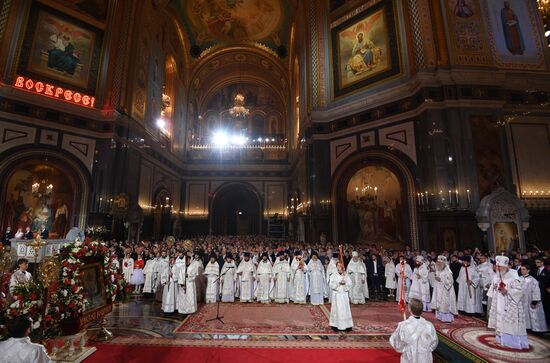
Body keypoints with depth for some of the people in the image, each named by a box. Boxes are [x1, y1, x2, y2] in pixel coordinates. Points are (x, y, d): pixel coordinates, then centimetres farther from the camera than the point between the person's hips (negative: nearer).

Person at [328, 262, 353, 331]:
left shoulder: (346, 276, 6)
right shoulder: (333, 276, 1)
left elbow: (350, 284, -1)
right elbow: (331, 284, -9)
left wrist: (345, 283, -18)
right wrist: (338, 283, -18)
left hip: (344, 295, 2)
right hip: (336, 295, -2)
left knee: (345, 309, 2)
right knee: (337, 309, 0)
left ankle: (347, 325, 10)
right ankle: (335, 325, 8)